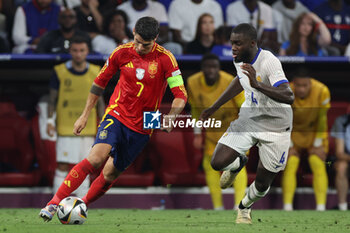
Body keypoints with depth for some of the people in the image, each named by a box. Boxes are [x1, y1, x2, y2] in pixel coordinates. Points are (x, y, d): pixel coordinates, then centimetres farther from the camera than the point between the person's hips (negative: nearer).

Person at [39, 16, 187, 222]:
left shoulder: (165, 59, -10)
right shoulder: (122, 52, -4)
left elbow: (181, 95, -11)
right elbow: (100, 82, 9)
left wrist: (170, 118, -28)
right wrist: (85, 116, 11)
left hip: (141, 127, 1)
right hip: (116, 115, -1)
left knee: (111, 174, 4)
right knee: (96, 157, -23)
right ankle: (54, 203, -25)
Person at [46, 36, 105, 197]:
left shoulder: (95, 72, 6)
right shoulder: (59, 72, -2)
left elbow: (99, 101, 12)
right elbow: (52, 100, 3)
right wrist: (50, 120, -10)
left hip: (88, 129, 3)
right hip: (66, 128, -3)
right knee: (63, 167, -8)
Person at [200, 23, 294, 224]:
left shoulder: (269, 62, -29)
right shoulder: (239, 59, -5)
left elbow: (289, 97, -40)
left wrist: (258, 85, -52)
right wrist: (215, 107, 23)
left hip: (275, 126, -5)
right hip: (248, 118, 5)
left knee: (262, 184, 4)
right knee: (218, 162, -12)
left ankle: (245, 207, 39)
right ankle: (238, 163, 25)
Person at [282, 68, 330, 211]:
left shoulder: (322, 91, -26)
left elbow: (322, 118, -14)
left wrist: (318, 142, -9)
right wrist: (288, 143, -10)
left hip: (315, 132, 0)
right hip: (294, 133, 0)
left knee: (318, 165, -13)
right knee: (290, 166, -13)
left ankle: (321, 206, -17)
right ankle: (287, 205, -15)